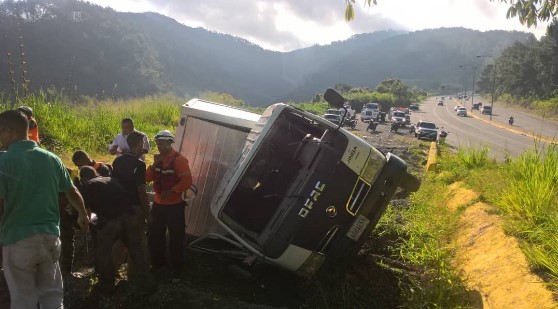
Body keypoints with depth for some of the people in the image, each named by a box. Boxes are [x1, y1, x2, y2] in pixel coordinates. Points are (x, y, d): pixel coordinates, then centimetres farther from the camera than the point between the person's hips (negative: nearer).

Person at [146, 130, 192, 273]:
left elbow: (187, 182, -21)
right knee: (155, 235, 16)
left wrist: (171, 191, -22)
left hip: (174, 206, -7)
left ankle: (176, 266, 20)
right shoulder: (158, 158, 7)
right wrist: (154, 165, -11)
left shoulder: (179, 159, -15)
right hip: (158, 204, 7)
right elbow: (147, 178, 3)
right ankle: (157, 262, 33)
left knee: (176, 237, 6)